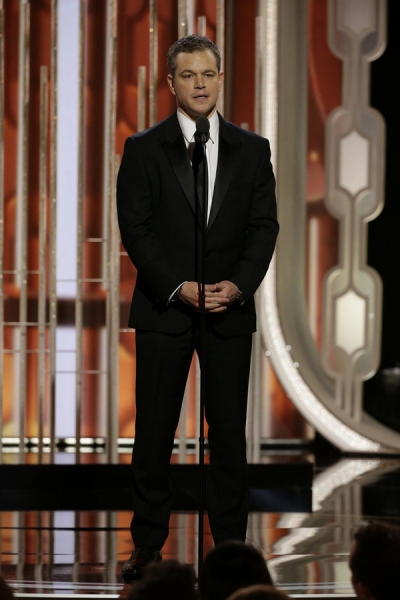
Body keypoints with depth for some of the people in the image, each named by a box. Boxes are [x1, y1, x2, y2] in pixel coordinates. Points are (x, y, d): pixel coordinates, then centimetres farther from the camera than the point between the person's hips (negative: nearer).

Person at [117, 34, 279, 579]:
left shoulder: (252, 150, 7)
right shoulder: (144, 149, 2)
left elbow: (264, 226, 4)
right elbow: (135, 228, -3)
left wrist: (237, 285, -11)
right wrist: (178, 287, -13)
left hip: (230, 309, 1)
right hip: (163, 308, -1)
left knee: (229, 431, 3)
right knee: (154, 431, 1)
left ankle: (230, 543, 9)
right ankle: (148, 544, 8)